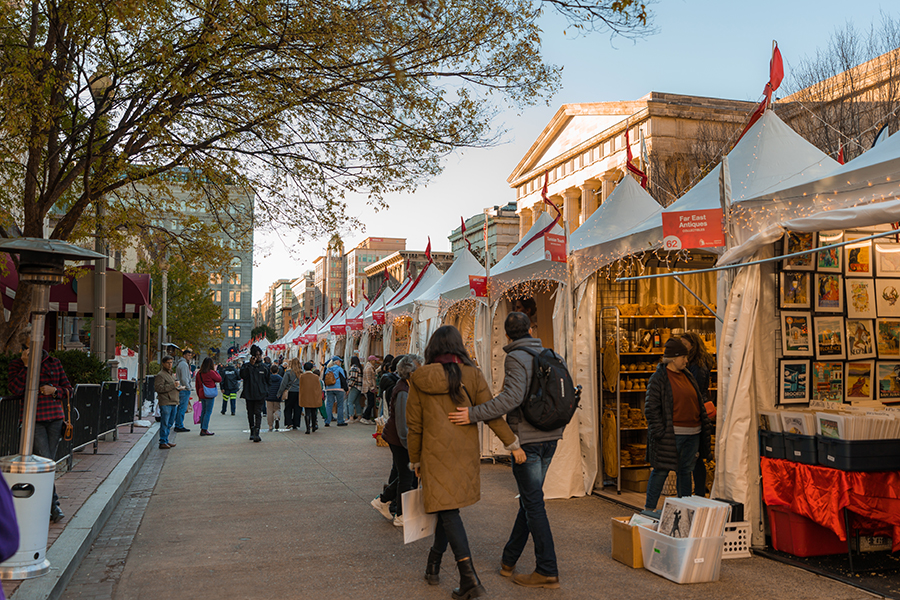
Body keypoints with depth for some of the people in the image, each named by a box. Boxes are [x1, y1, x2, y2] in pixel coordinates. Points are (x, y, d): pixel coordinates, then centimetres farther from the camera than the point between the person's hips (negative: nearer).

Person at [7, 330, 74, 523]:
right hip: (34, 419, -3)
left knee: (48, 461, 5)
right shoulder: (17, 365, 4)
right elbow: (15, 389, -12)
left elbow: (68, 389, 13)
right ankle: (53, 505, -7)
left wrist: (54, 390, -8)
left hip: (54, 417, 3)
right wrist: (26, 366, -16)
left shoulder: (54, 363, 10)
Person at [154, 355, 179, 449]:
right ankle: (162, 442, -3)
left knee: (170, 423, 12)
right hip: (165, 403, -9)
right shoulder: (160, 375, -7)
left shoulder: (172, 374, 22)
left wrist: (177, 386, 15)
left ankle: (166, 441, 19)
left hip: (173, 402, 9)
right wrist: (172, 385, -19)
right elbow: (158, 387, -18)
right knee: (164, 423, -7)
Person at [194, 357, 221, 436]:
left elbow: (197, 385, 12)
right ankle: (204, 430, -2)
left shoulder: (199, 373, 5)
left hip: (202, 395, 7)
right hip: (209, 395, -7)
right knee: (208, 412, -1)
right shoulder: (211, 372, -15)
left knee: (203, 411, 15)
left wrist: (199, 395, 21)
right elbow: (219, 379, -2)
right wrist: (215, 370, 5)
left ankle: (202, 428, 19)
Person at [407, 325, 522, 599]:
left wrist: (415, 459, 14)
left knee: (448, 510, -2)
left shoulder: (419, 380, -2)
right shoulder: (471, 375, -2)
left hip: (436, 454, -2)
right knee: (449, 507, 17)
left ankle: (469, 578, -12)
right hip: (465, 454, 2)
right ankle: (433, 566, 31)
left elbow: (414, 425, 3)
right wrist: (512, 442, 5)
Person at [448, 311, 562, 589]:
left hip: (527, 439, -8)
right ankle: (508, 560, 27)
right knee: (529, 498, 15)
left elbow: (512, 397, -28)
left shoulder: (516, 358, -13)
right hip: (550, 439, 8)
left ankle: (547, 571, 2)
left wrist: (474, 414, -27)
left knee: (533, 504, -2)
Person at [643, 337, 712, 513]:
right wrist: (660, 431, -16)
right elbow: (651, 408, -12)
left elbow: (698, 401, 23)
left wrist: (704, 422, 17)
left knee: (686, 470, 13)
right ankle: (649, 509, 5)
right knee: (661, 470, -3)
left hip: (692, 434, 7)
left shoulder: (687, 375, 14)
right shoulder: (659, 378, -9)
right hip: (672, 434, -7)